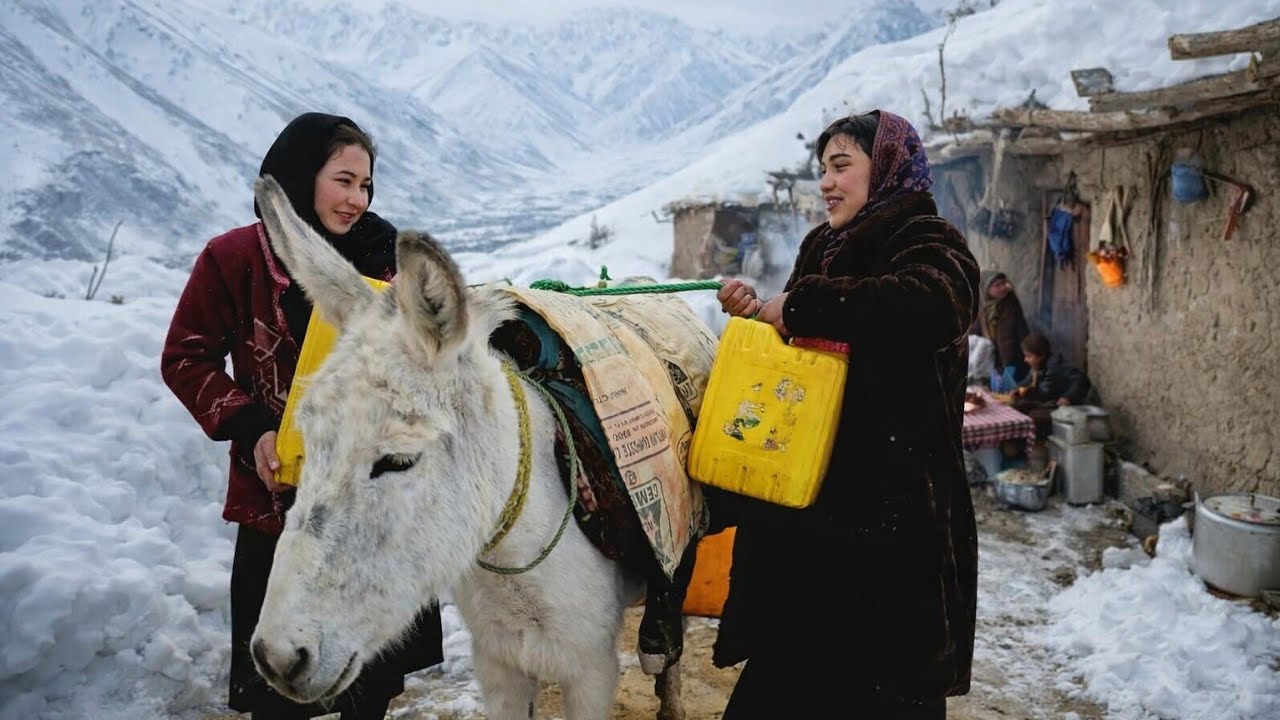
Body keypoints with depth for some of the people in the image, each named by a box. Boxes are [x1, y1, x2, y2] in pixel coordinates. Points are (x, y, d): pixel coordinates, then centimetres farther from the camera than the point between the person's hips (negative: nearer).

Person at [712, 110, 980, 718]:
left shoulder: (931, 244, -8)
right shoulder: (822, 248, 15)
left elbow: (925, 306, -32)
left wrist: (800, 304, -25)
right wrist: (755, 312, 2)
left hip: (890, 512, -7)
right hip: (805, 508, 8)